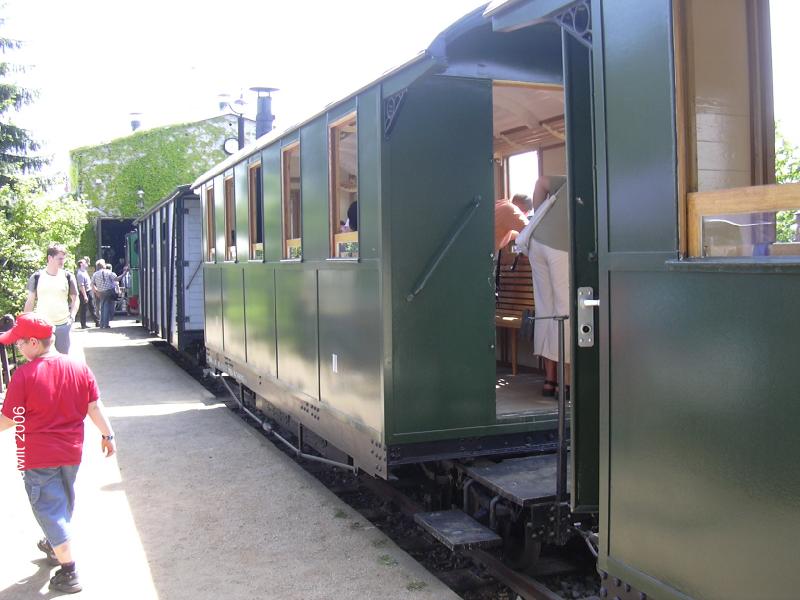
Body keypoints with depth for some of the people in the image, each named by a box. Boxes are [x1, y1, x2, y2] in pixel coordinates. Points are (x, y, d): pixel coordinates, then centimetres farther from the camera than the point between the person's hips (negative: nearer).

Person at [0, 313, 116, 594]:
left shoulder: (23, 375, -19)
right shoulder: (78, 368, -4)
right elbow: (94, 407, 0)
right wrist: (107, 434, 11)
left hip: (37, 456, -6)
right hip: (71, 451, 6)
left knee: (49, 510, 4)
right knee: (63, 504, 25)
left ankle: (68, 572, 5)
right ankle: (55, 546, 47)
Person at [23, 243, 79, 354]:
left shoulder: (68, 276, 1)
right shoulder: (37, 277, 1)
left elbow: (75, 299, 7)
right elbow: (30, 301, 7)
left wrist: (72, 315, -9)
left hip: (63, 325, 0)